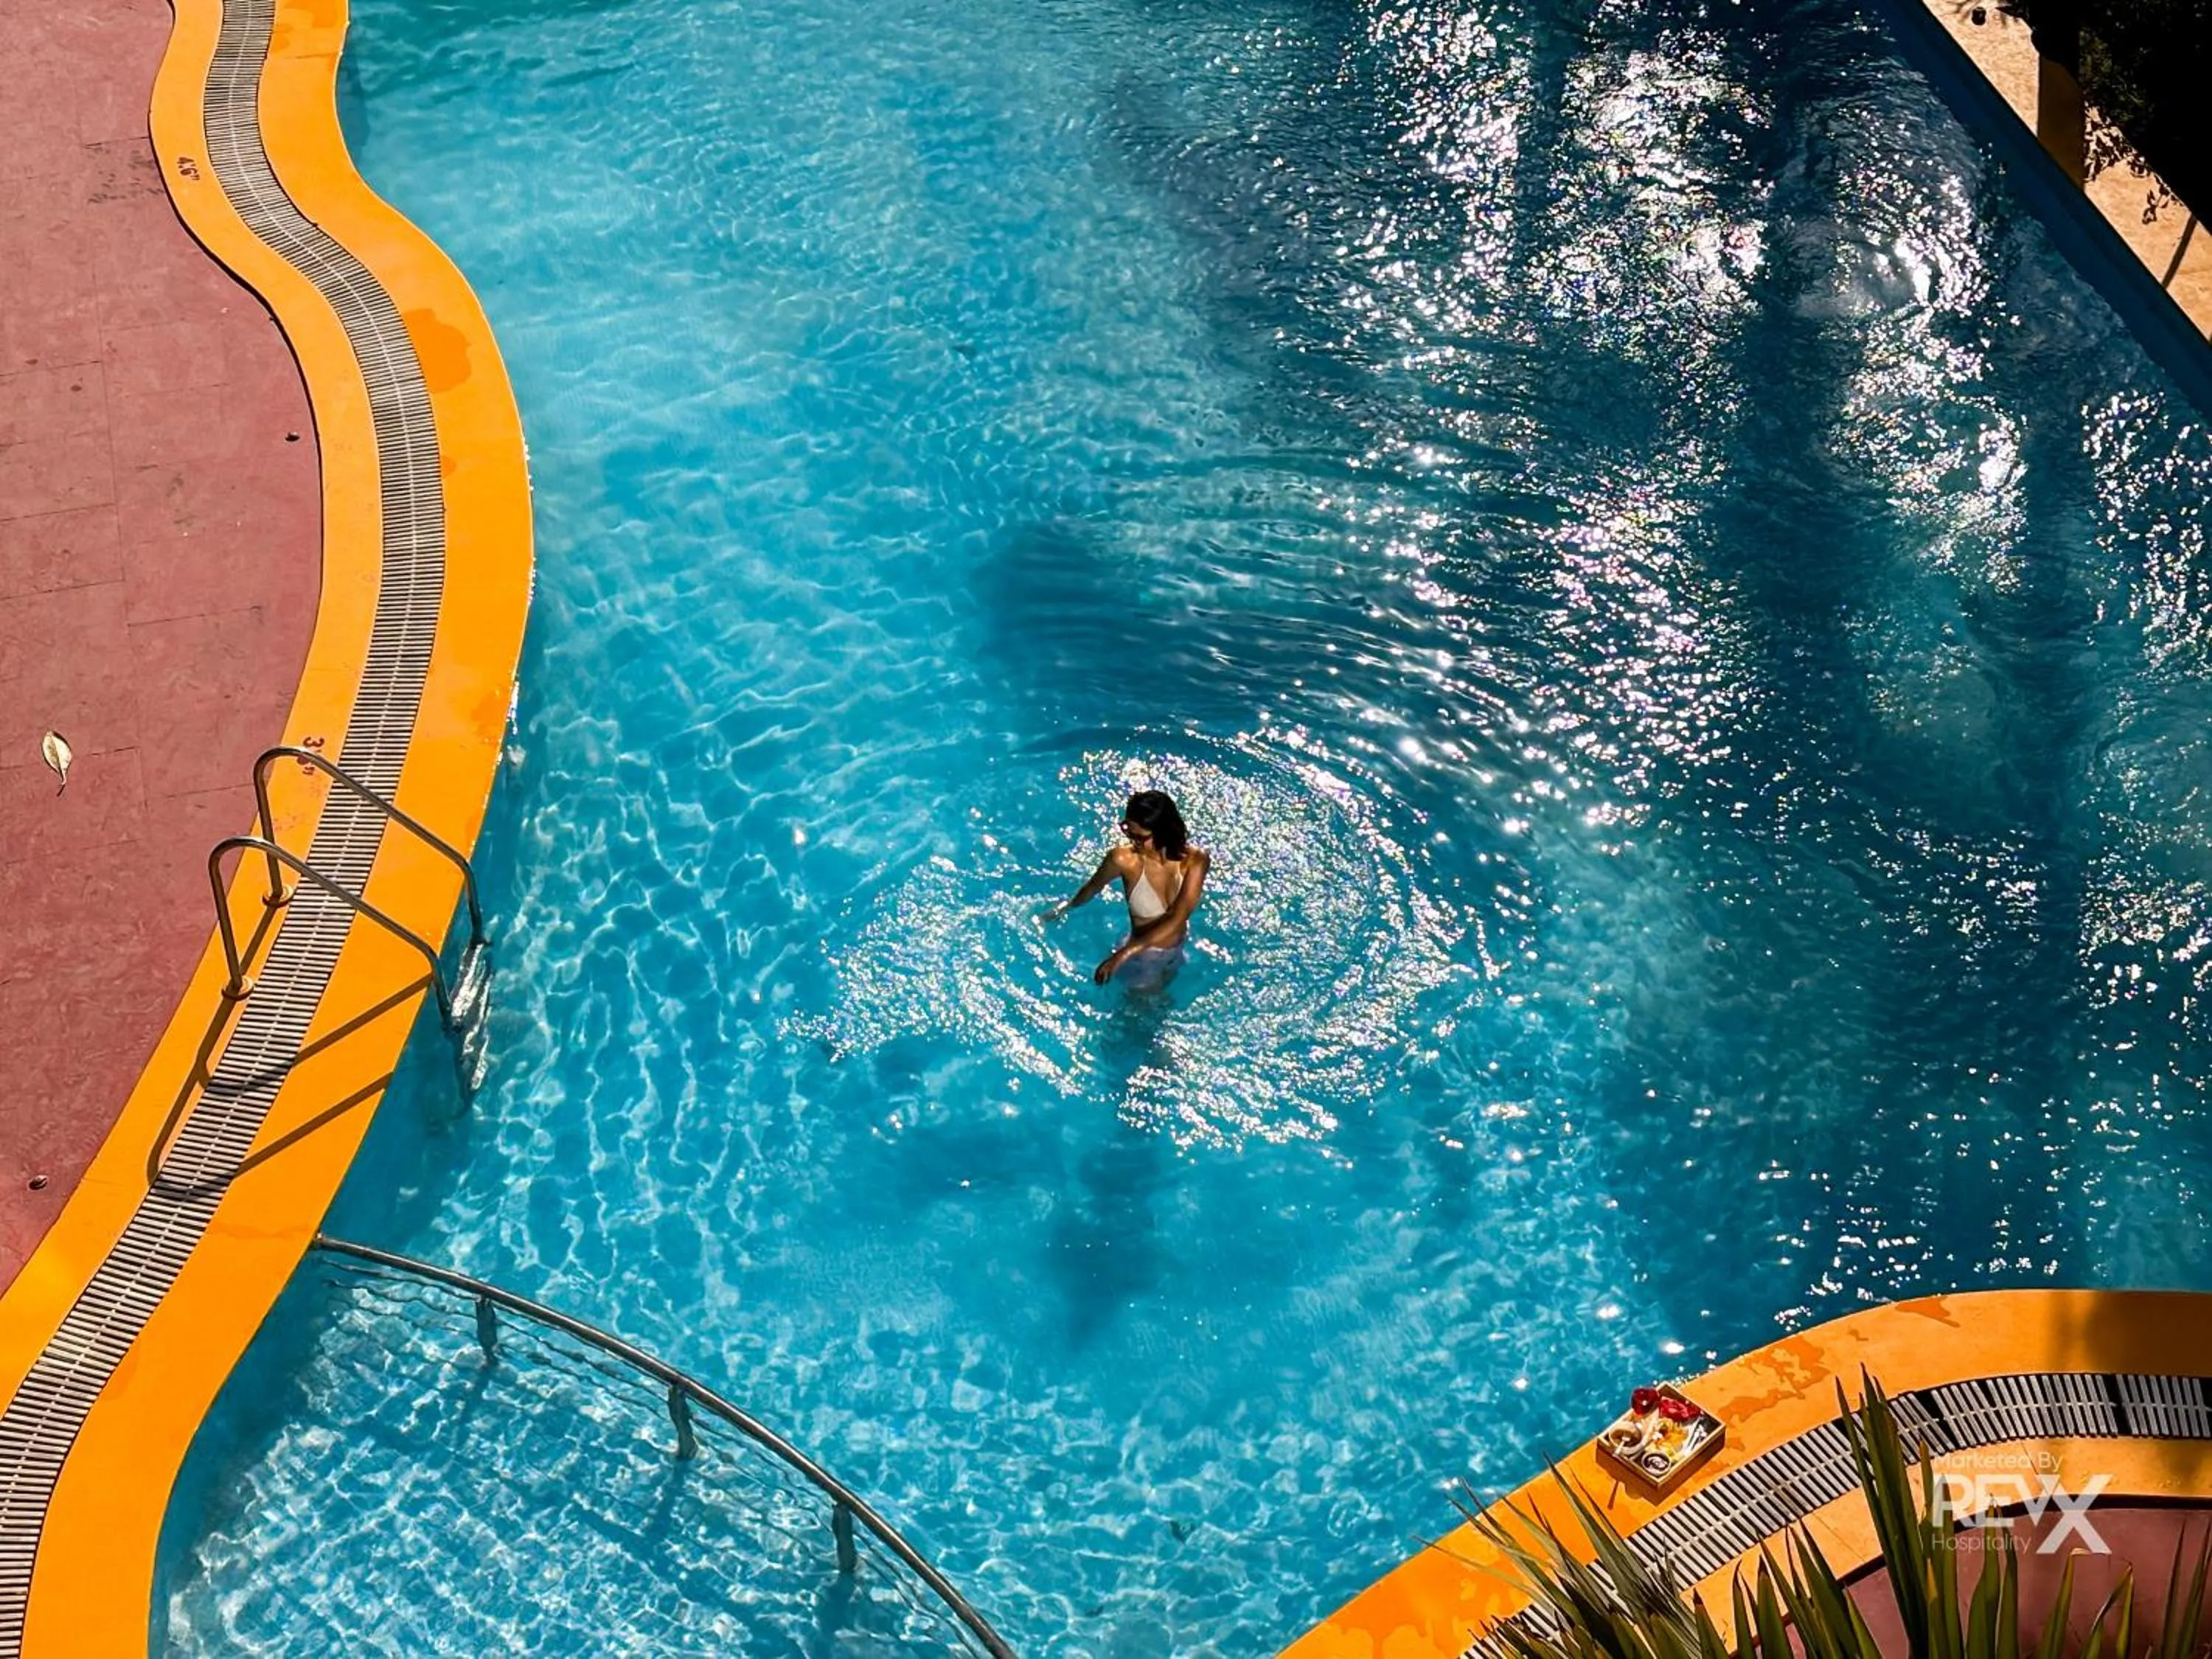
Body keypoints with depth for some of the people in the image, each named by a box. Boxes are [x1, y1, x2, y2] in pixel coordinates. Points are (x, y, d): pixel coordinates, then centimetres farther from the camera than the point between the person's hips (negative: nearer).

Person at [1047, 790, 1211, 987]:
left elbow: (1177, 921, -35)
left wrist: (1124, 954, -41)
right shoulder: (1125, 860, -31)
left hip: (1178, 951, 3)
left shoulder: (1196, 860, -28)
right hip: (1143, 958, -3)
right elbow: (1093, 886, -10)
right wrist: (1067, 908, 10)